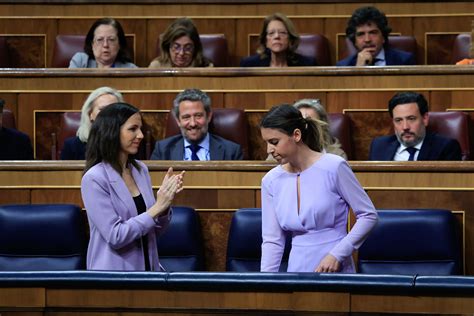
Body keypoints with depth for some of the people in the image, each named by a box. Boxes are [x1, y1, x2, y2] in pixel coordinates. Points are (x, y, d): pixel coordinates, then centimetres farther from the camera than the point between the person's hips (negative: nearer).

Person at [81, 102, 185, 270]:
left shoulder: (141, 169, 5)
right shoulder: (94, 178, -15)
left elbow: (155, 228, 9)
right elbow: (115, 236, -19)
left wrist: (164, 203, -10)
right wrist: (157, 208, -20)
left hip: (148, 266, 6)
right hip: (114, 271, -6)